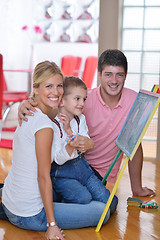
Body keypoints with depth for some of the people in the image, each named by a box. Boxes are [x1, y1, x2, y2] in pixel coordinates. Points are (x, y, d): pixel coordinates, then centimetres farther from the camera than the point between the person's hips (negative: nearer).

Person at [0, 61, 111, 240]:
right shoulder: (44, 124, -21)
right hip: (28, 216, -8)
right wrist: (52, 225, -17)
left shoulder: (28, 116, 6)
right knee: (102, 211, -4)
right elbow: (43, 177, -21)